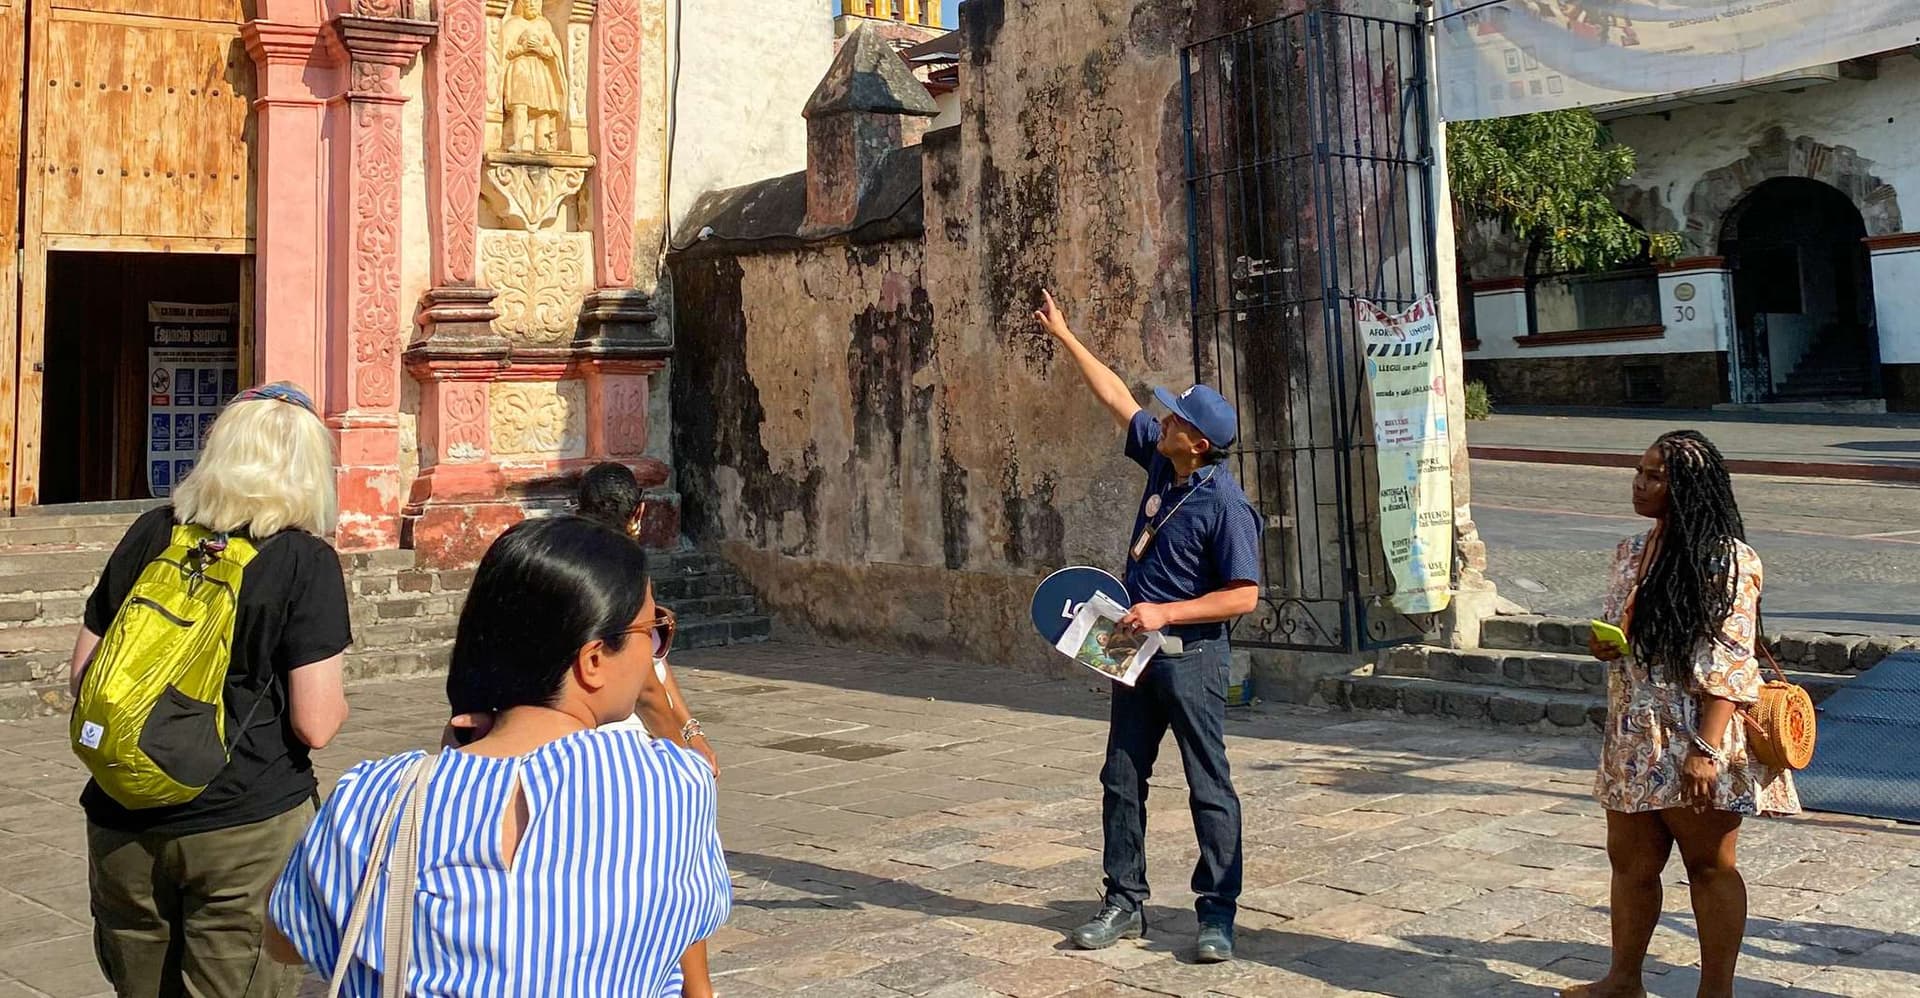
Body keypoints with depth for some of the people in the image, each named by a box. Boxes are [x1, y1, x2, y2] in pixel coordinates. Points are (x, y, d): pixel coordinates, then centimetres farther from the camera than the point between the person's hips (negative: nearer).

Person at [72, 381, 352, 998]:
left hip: (123, 830, 5)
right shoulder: (306, 560, -11)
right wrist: (337, 699, 7)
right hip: (247, 830, -4)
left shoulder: (150, 535, 2)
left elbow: (84, 675, 8)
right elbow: (315, 726, -14)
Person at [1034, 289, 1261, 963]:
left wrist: (1166, 614, -22)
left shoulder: (1227, 506, -19)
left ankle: (1217, 914, 10)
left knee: (1209, 787, 1)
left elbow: (1244, 595, -19)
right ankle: (1125, 903, 22)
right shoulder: (1162, 462, 2)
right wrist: (1065, 337, 17)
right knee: (1122, 779, 12)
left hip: (1191, 657, -8)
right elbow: (1119, 399, 14)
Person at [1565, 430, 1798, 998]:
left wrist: (1706, 749, -23)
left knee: (1709, 865, 7)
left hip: (1695, 743, -7)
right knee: (1629, 861, 14)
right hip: (1635, 737, 7)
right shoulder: (1633, 552, 10)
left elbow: (1728, 665, -18)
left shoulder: (1724, 561, -14)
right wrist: (1605, 647, -2)